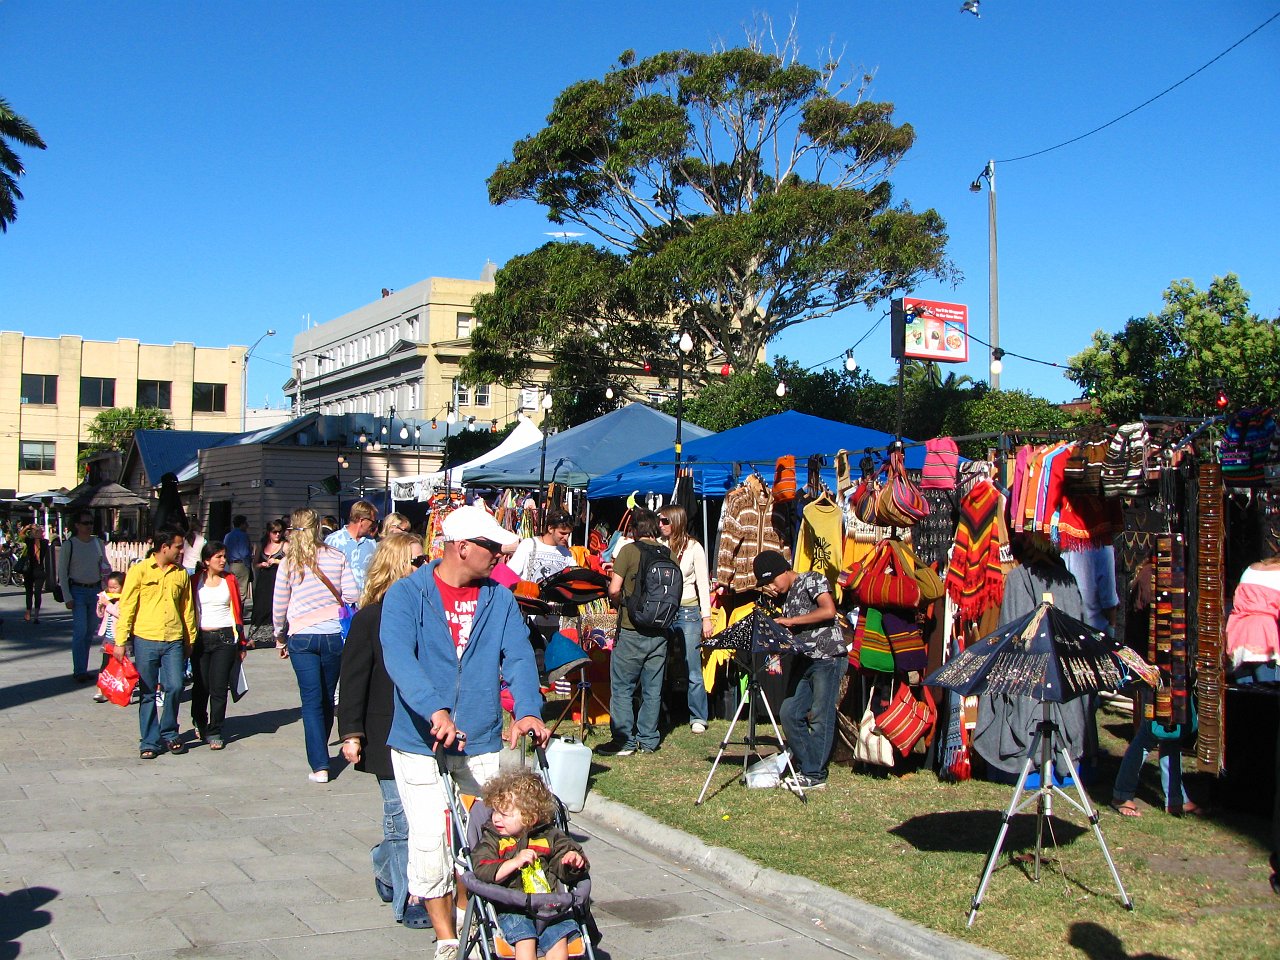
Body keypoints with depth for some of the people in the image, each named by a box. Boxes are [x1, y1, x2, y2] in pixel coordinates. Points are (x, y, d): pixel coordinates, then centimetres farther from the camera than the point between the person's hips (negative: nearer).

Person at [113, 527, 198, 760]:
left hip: (174, 641, 2)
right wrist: (120, 641, -5)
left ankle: (169, 734, 14)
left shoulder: (181, 574, 11)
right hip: (145, 639, -2)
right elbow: (127, 607, -1)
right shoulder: (139, 571, -1)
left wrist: (191, 640, 18)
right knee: (148, 693, 4)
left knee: (175, 687, -6)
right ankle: (149, 742, 14)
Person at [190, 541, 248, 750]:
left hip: (225, 638, 0)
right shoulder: (196, 581, 4)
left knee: (219, 687, -4)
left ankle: (215, 732, 3)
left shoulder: (230, 580, 10)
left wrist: (241, 643, 10)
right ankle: (200, 723, 31)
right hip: (200, 638, 0)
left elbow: (237, 611, 12)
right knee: (200, 686, 6)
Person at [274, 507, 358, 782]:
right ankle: (319, 747, 34)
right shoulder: (336, 557, -2)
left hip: (301, 637, -1)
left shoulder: (288, 563, -2)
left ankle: (319, 765, -5)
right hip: (334, 635, 1)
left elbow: (279, 607, 3)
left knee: (311, 700, 0)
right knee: (327, 697, 16)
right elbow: (351, 595, -3)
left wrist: (280, 638, 17)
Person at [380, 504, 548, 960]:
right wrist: (436, 710, -38)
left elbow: (518, 657, -5)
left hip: (482, 743, 3)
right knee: (430, 843, -3)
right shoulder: (406, 595, -8)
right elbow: (399, 658, -22)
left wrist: (527, 711, -24)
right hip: (419, 743, -3)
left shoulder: (499, 599, 5)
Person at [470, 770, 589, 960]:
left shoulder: (549, 837, 11)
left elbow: (568, 873, 17)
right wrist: (516, 861, -19)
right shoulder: (491, 840, 5)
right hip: (511, 909, -2)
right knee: (525, 942, -26)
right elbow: (482, 872, -11)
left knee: (560, 940, -20)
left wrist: (574, 860, -7)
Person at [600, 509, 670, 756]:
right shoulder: (669, 554, 4)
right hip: (659, 632, 4)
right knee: (652, 689, 12)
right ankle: (648, 740, 17)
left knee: (622, 687, 5)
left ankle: (624, 741, 5)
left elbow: (614, 590, -13)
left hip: (632, 630, -4)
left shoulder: (629, 550, -8)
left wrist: (622, 602, 7)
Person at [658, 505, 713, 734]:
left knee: (693, 670, -2)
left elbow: (703, 584, 4)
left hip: (687, 612, -2)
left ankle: (697, 719, 8)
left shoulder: (694, 548, 2)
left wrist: (706, 618, 0)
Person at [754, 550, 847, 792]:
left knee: (820, 716, -5)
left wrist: (790, 620, -15)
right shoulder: (785, 596, 17)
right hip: (804, 661, 9)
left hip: (828, 658, -9)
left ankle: (815, 775, 1)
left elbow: (829, 610, -21)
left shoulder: (812, 579, -6)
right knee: (789, 713, 5)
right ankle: (806, 767, 15)